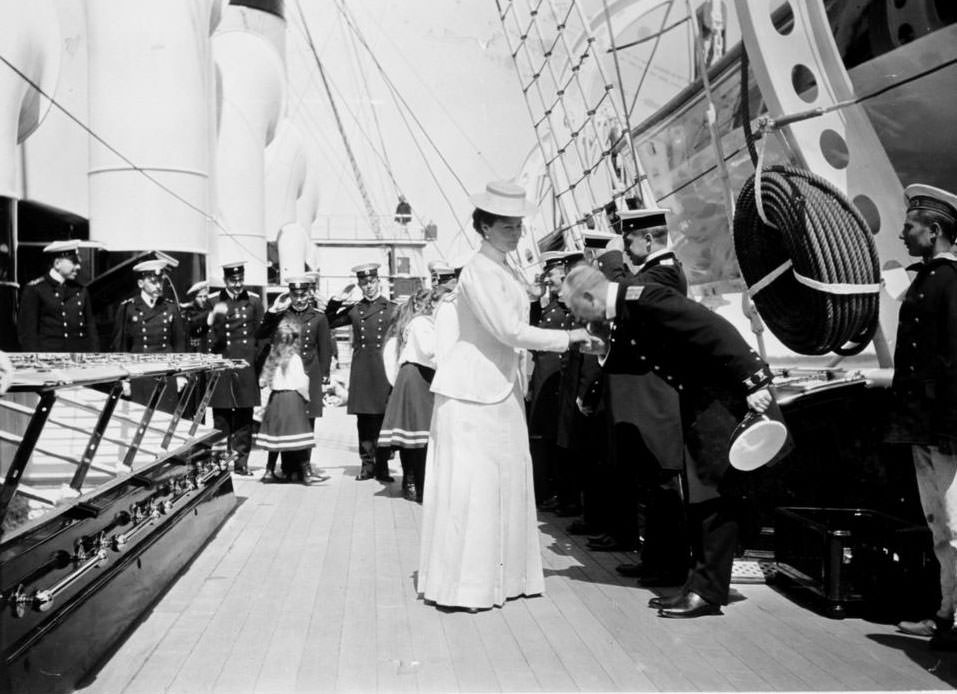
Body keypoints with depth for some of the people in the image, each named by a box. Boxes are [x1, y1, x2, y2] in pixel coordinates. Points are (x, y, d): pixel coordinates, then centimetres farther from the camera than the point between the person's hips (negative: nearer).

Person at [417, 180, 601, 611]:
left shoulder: (510, 273, 13)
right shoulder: (478, 272, -15)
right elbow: (509, 331, -20)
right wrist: (567, 338, -15)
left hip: (503, 389, 9)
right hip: (472, 390, -9)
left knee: (507, 479, 10)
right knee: (470, 483, -5)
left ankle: (502, 575, 20)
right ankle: (461, 584, 4)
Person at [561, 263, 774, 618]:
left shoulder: (643, 300, -23)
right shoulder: (626, 313, 6)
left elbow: (716, 331, -27)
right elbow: (639, 363, 15)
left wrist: (752, 382, -28)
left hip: (723, 392, -10)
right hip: (696, 398, 10)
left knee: (715, 490, -5)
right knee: (699, 494, 12)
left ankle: (708, 591, 2)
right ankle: (701, 582, 20)